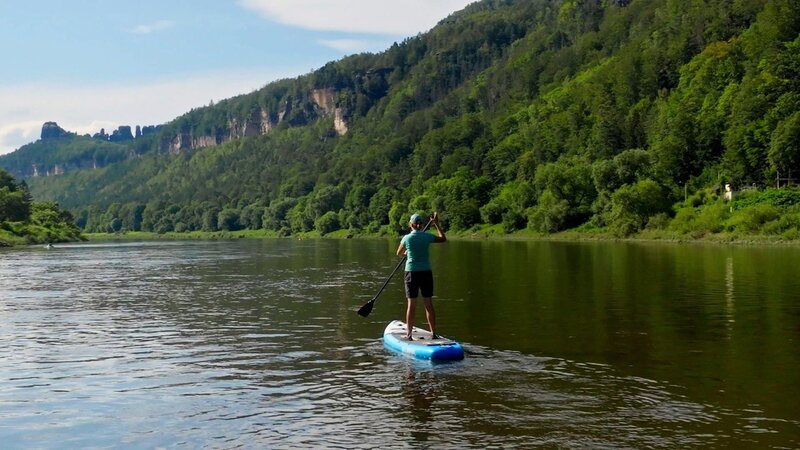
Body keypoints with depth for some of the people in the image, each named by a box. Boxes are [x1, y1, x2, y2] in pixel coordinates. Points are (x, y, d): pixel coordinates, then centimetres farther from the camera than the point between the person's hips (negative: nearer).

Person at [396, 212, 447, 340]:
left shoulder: (407, 238, -5)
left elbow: (399, 253, 12)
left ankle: (409, 334, 6)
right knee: (429, 304, 7)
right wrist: (436, 224, 22)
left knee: (411, 304, 3)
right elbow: (443, 239, 16)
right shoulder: (427, 237, -3)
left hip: (412, 273, -1)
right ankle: (434, 333, 11)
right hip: (426, 272, 1)